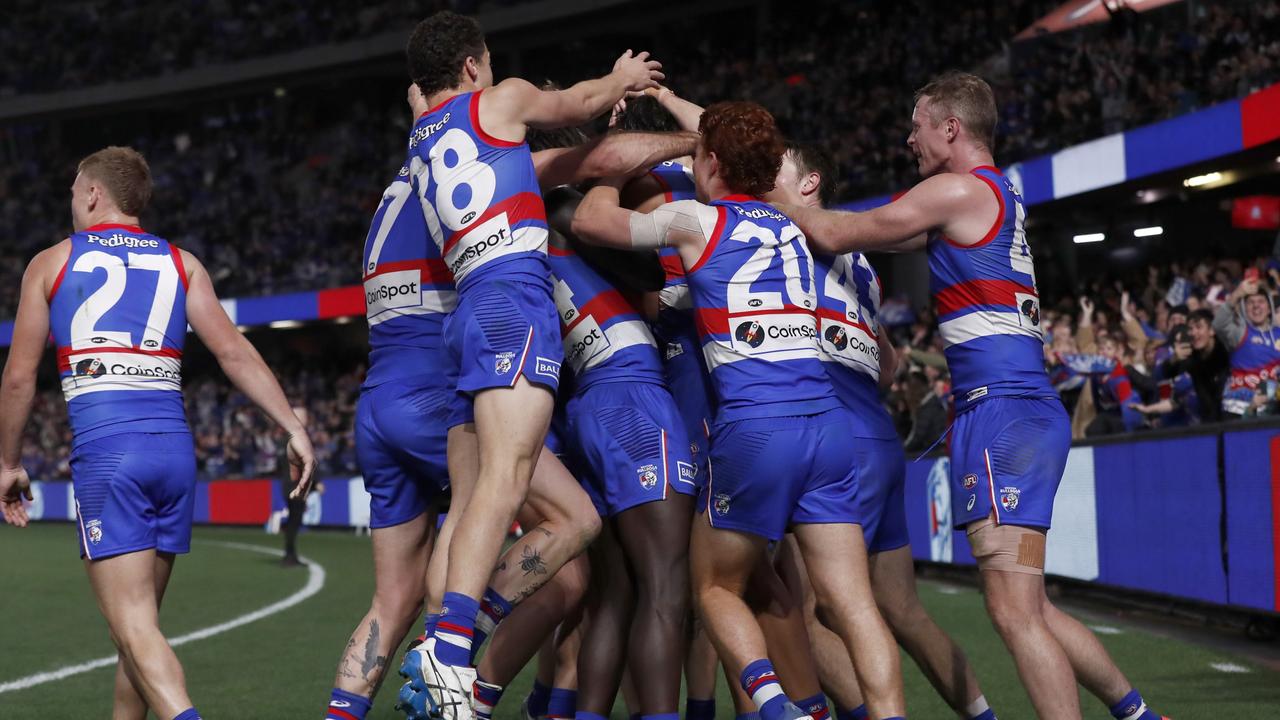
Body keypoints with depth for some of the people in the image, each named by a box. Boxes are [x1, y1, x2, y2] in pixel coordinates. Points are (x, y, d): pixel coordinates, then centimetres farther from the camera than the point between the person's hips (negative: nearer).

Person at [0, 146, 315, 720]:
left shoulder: (50, 263, 10)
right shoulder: (181, 263, 15)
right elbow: (233, 351, 2)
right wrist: (294, 428, 1)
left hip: (104, 450, -4)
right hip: (175, 447, 4)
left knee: (133, 627, -9)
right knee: (139, 617, 16)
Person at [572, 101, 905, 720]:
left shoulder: (694, 220, 3)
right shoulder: (791, 226, 20)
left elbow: (590, 220, 11)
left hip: (754, 429, -5)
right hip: (828, 422, 5)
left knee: (715, 589, 11)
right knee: (852, 604, 1)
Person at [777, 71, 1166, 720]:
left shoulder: (959, 188, -5)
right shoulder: (999, 195, 23)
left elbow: (838, 235, -4)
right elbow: (891, 238, 30)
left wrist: (782, 206, 13)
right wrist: (804, 208, 26)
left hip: (1001, 408, -10)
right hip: (1032, 407, 10)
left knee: (1015, 615, -13)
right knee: (1030, 609, 15)